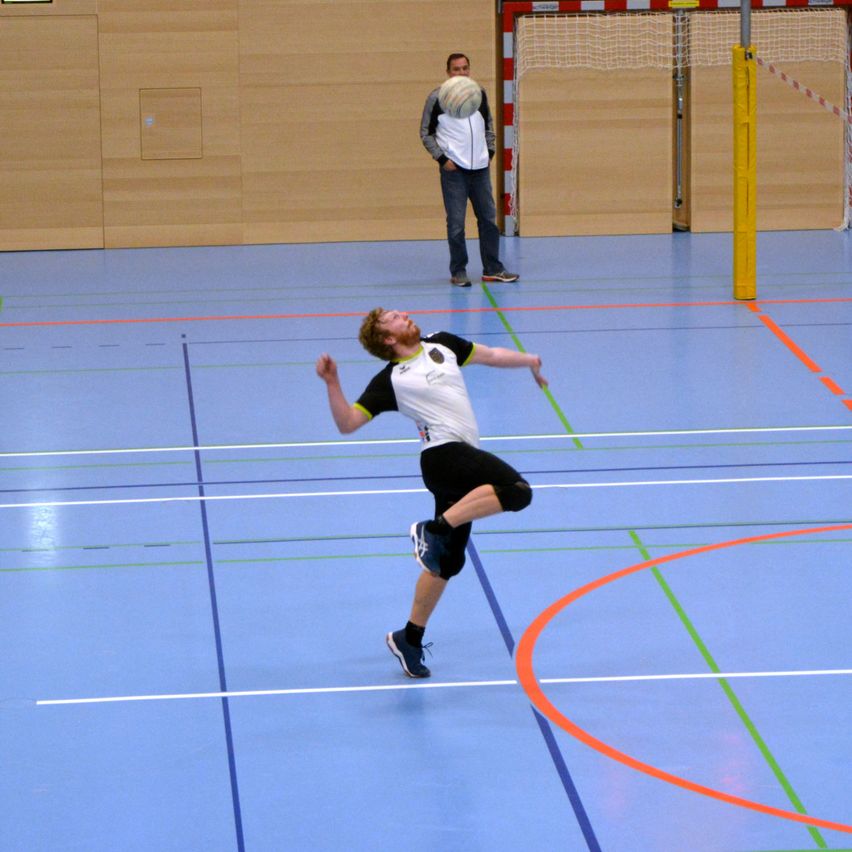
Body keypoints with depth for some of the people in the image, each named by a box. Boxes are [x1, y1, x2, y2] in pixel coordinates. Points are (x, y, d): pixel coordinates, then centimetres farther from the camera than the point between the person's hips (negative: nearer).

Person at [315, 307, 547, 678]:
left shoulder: (441, 345, 18)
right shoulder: (389, 381, 0)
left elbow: (491, 355, 32)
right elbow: (347, 423, -6)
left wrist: (529, 360, 26)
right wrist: (332, 383, -18)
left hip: (461, 461, 7)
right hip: (444, 454, -7)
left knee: (448, 560, 11)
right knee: (517, 490, -29)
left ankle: (409, 639, 17)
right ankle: (434, 529, -27)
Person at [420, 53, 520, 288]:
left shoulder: (479, 94, 8)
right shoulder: (437, 98, -5)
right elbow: (426, 133, 0)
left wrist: (489, 150, 10)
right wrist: (441, 158, -9)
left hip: (480, 167, 5)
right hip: (454, 169, -5)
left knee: (488, 219, 7)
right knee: (456, 223, -3)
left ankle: (492, 269, 16)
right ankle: (458, 272, 6)